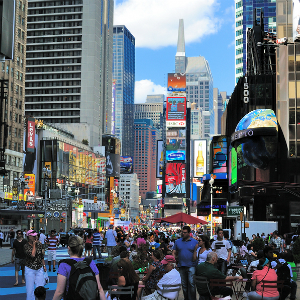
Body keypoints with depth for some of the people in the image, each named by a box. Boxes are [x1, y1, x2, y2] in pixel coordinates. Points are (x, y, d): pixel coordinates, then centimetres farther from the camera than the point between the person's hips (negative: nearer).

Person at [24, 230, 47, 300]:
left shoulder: (39, 244, 3)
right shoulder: (26, 246, -11)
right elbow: (32, 255, -25)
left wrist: (44, 266, 13)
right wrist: (34, 244, -17)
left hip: (39, 269, 4)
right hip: (30, 269, -4)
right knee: (30, 288, 1)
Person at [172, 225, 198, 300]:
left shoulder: (195, 242, 2)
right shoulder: (178, 242, 10)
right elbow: (174, 253, 11)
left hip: (191, 265, -3)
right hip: (181, 266, 4)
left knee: (191, 283, -10)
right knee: (184, 284, 10)